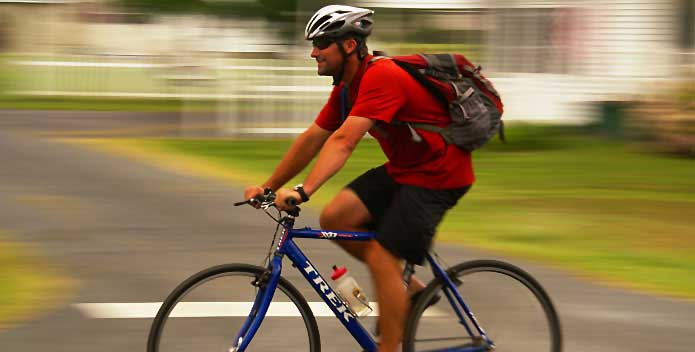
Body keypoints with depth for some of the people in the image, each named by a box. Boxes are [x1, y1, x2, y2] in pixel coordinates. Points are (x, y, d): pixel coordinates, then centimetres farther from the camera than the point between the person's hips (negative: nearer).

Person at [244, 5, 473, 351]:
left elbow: (344, 141, -35)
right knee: (334, 218, -4)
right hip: (402, 169, 9)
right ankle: (407, 287, 10)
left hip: (438, 174, -9)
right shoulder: (346, 88, 6)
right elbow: (311, 140, 9)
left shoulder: (380, 77, -24)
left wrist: (303, 191, -42)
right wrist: (268, 187, 3)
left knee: (381, 258, -14)